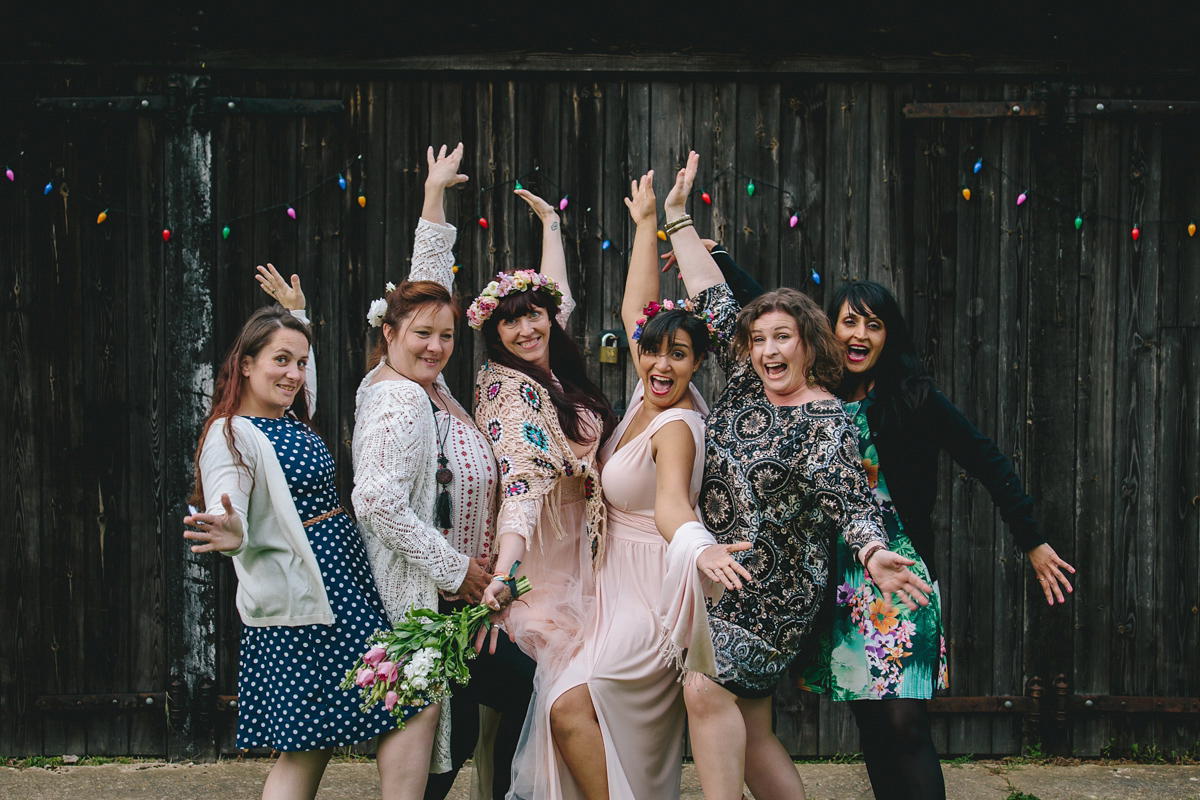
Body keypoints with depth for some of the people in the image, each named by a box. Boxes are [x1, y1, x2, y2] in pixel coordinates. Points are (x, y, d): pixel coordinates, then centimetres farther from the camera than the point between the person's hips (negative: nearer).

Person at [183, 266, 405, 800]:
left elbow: (304, 378, 40)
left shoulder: (293, 420, 15)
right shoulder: (231, 435, -12)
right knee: (306, 746, -8)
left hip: (345, 590, 9)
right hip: (297, 604, -9)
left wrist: (297, 312, 40)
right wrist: (231, 535, -48)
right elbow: (228, 516, -26)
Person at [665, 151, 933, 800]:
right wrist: (677, 218, 18)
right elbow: (714, 304, 13)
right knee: (748, 733, 5)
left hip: (773, 594, -7)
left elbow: (848, 500, -18)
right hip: (717, 579, 7)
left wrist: (872, 553, -39)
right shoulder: (744, 388, 9)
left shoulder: (827, 421, -9)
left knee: (706, 688, -23)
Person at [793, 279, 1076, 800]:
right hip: (841, 576, 4)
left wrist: (1033, 543, -1)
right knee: (869, 725, 7)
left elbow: (987, 463, 0)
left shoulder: (914, 399, -3)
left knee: (904, 723, -11)